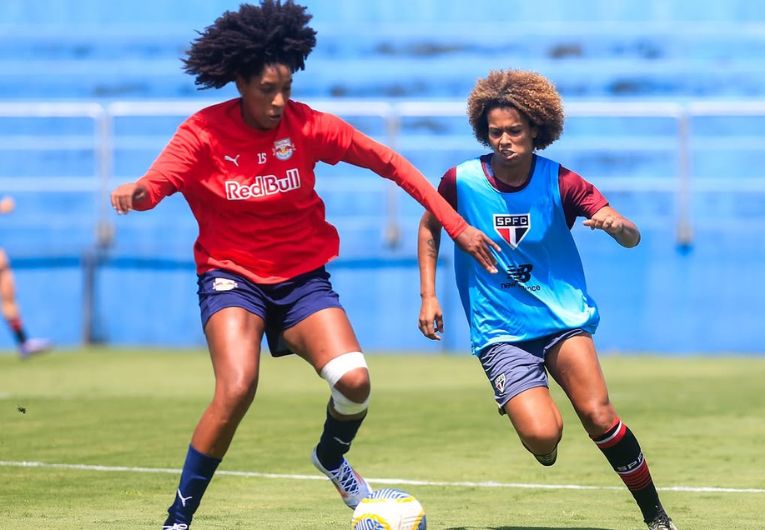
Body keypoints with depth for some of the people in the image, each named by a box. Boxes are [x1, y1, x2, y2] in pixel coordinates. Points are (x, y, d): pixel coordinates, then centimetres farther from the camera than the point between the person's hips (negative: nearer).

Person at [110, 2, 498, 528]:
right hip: (232, 275, -2)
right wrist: (137, 193, -50)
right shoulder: (205, 133, -11)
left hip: (302, 277, 3)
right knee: (237, 389, -28)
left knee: (354, 380, -19)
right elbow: (158, 182, -24)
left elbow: (389, 163, -1)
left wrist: (456, 226, -3)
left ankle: (332, 458, 18)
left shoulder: (308, 125, -7)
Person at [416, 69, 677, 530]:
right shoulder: (462, 181, -6)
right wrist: (428, 296, 6)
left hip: (563, 317, 0)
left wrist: (615, 223, -34)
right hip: (500, 332, 0)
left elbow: (632, 239, -11)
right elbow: (429, 228, 15)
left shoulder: (560, 182, -8)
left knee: (598, 415, -22)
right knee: (542, 436, -21)